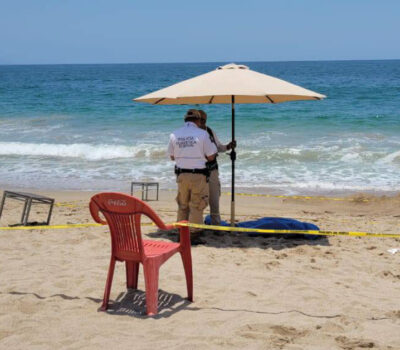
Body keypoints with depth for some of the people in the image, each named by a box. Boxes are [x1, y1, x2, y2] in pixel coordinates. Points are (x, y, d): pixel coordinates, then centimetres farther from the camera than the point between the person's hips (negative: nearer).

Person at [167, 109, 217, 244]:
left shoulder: (174, 134, 3)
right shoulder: (202, 134, -8)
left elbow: (172, 156, 12)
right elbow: (210, 157, -5)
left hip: (181, 174, 4)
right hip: (198, 175, -4)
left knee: (182, 206, 16)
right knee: (196, 206, 4)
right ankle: (194, 235, 5)